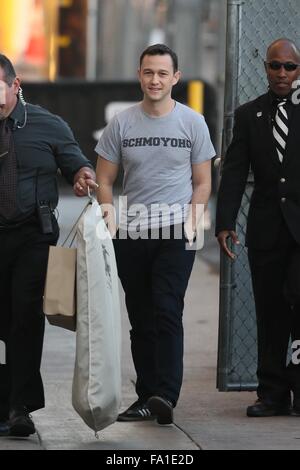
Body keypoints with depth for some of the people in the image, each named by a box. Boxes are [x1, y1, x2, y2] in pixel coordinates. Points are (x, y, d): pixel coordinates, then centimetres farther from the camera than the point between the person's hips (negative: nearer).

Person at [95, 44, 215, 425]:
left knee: (167, 312, -15)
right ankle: (147, 397, 16)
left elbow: (202, 182, 7)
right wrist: (108, 218, -5)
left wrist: (190, 220, -7)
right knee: (141, 320, 9)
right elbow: (103, 180, 10)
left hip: (175, 232, -3)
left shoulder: (192, 123, 3)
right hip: (130, 236, 3)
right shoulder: (122, 124, 6)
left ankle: (165, 396, -21)